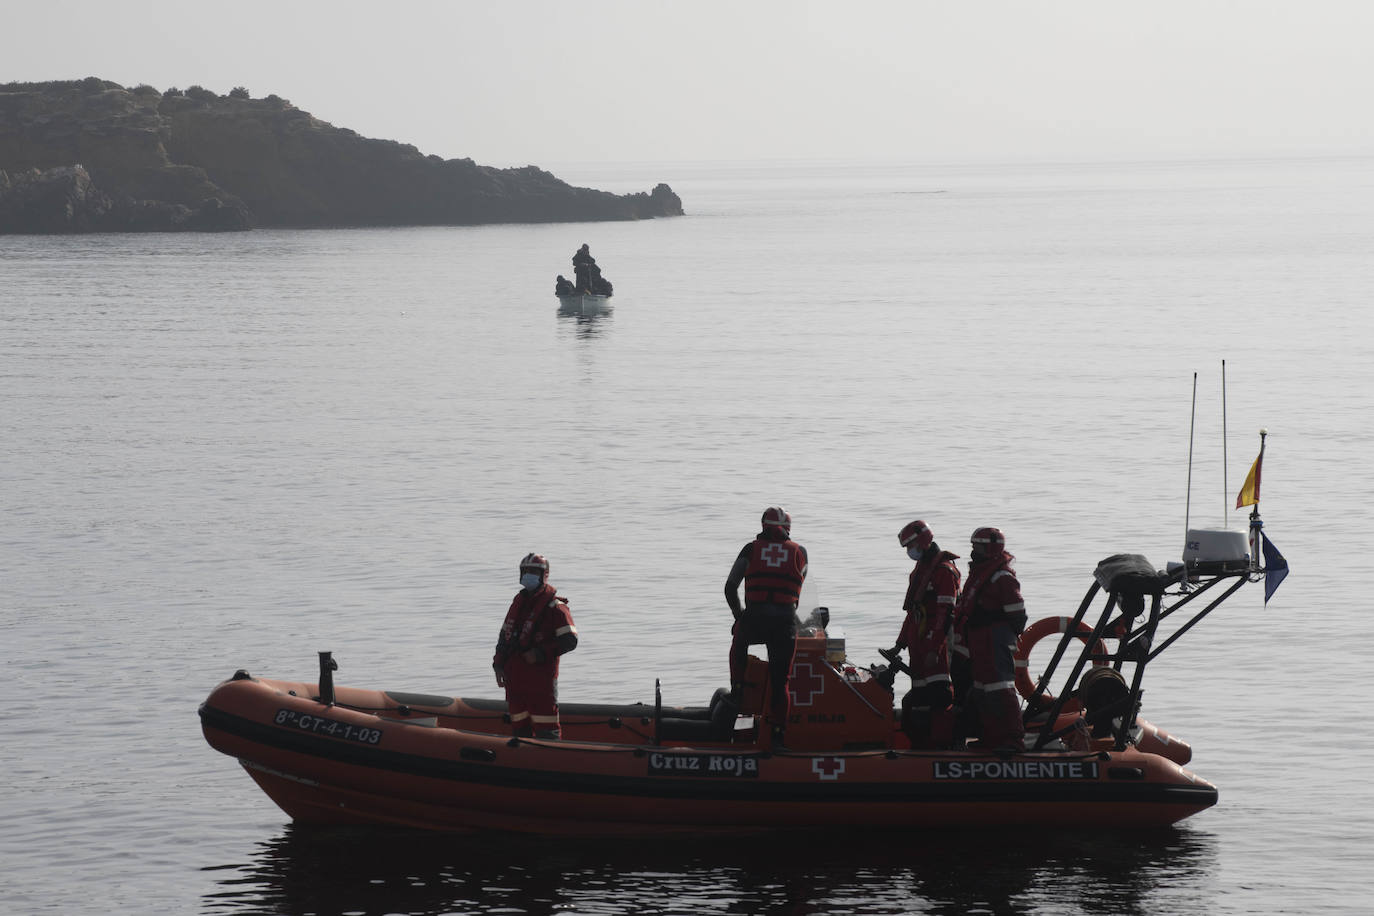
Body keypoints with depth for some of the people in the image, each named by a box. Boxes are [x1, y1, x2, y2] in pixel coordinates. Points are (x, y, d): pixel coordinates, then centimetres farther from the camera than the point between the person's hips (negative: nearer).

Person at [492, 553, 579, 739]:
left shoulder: (554, 606, -7)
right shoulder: (518, 602, 16)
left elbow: (569, 640, -13)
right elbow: (505, 635, 23)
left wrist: (540, 653, -17)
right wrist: (499, 665, 14)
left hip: (540, 678, -7)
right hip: (514, 678, 7)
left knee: (545, 730, -9)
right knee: (519, 728, 11)